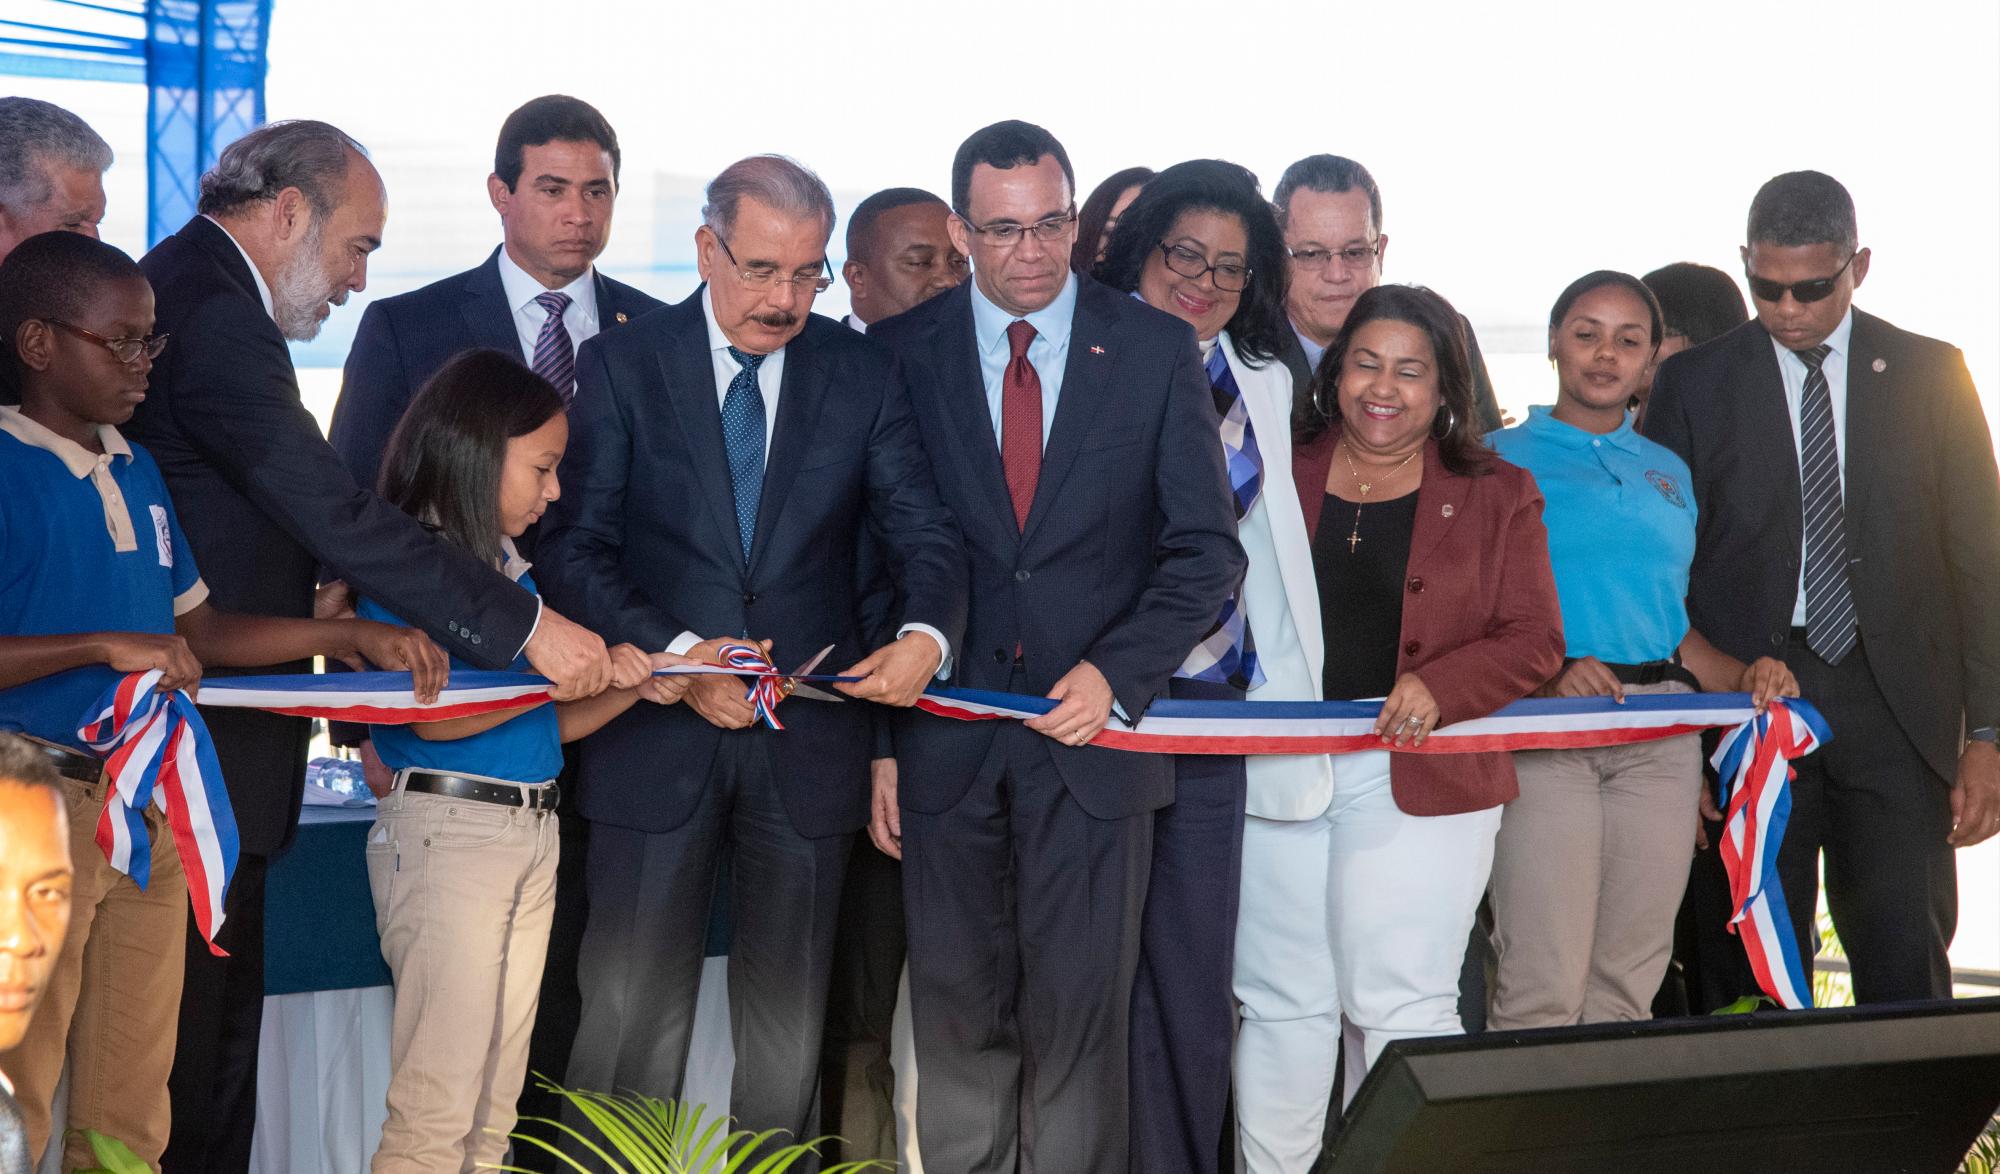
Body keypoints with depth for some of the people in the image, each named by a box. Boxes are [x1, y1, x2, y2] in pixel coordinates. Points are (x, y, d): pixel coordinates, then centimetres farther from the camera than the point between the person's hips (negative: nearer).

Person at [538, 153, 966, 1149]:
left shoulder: (861, 374, 5)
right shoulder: (620, 365, 0)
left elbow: (923, 531, 2)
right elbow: (576, 546, -5)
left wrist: (927, 633, -20)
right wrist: (673, 652, -19)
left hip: (808, 740, 2)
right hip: (657, 734, -2)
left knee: (788, 1022, 10)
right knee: (631, 1012, 0)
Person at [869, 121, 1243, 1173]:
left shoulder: (1157, 350, 3)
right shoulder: (899, 355, 4)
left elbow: (1206, 551, 2)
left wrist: (1116, 673, -12)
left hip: (1093, 730, -1)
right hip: (944, 740, 1)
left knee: (1079, 1023, 0)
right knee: (958, 1022, 6)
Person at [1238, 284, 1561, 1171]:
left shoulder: (1496, 497, 7)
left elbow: (1533, 640, 2)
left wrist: (1438, 688, -15)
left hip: (1419, 779, -2)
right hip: (1273, 767, 2)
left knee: (1401, 1005, -3)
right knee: (1280, 1001, 5)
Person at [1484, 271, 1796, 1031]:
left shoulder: (1667, 472, 21)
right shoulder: (1503, 457, 5)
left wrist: (1741, 679, 4)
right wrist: (1547, 676, -19)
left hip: (1662, 732, 5)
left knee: (1630, 979, 5)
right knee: (1544, 986, -11)